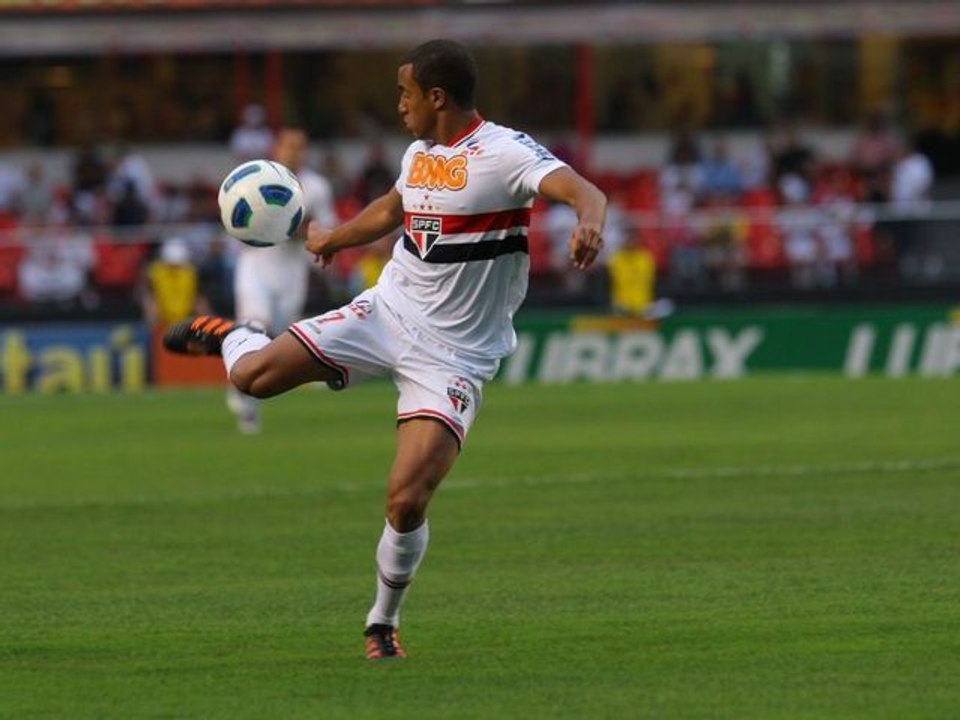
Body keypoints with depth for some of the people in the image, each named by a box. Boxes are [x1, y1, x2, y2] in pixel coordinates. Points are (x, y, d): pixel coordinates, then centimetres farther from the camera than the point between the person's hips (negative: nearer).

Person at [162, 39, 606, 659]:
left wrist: (589, 223, -55)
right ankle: (227, 335, 30)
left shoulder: (504, 153, -16)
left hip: (454, 354, -6)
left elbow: (584, 193, -33)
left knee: (406, 501, -16)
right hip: (387, 312, 6)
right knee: (253, 376, -8)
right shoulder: (419, 154, 8)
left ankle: (384, 621, 11)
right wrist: (336, 237, 45)